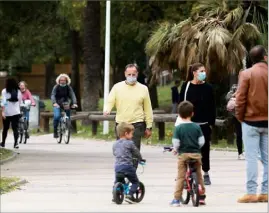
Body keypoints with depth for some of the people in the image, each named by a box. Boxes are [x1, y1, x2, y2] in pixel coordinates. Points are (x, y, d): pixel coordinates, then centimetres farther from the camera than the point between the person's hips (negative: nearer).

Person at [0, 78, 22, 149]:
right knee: (15, 128, -1)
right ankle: (16, 142, -15)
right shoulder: (18, 91, 3)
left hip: (7, 113, -1)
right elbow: (20, 101, 9)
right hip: (16, 112, 1)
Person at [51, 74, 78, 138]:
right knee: (57, 116, -23)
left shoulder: (68, 87, -2)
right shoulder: (56, 87, -8)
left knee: (68, 117, -9)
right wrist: (54, 103, -39)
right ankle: (55, 131, -12)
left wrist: (74, 103, -33)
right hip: (57, 104, -3)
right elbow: (53, 95, -19)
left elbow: (72, 95, -14)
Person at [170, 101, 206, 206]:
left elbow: (176, 143, -9)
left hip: (183, 154, -2)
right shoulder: (196, 127, -1)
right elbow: (201, 141, 0)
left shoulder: (178, 128, -7)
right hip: (196, 154, 2)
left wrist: (175, 150, 12)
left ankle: (176, 199, -3)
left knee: (180, 177, 1)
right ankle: (202, 196, 23)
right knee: (198, 175, 17)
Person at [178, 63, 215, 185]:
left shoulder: (208, 88, 2)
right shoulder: (186, 87, 0)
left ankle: (206, 174, 16)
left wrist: (211, 122, -2)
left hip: (204, 124, 1)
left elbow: (212, 106, 4)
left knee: (205, 149, 5)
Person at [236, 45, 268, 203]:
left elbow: (240, 99, -9)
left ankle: (251, 193, -5)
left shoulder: (247, 74, -7)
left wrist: (240, 117, 4)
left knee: (252, 158, -1)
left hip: (251, 121, -2)